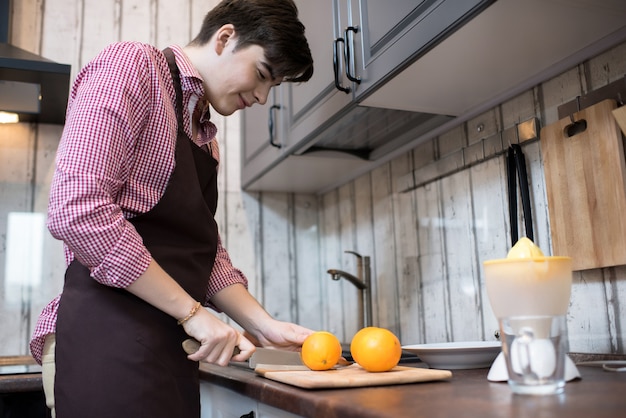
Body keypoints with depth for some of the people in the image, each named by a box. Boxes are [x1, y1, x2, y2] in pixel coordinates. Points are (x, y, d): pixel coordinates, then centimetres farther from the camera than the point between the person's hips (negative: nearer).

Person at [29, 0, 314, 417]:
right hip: (107, 338, -8)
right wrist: (192, 312, -15)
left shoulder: (205, 136, 19)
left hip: (167, 347, 9)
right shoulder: (131, 64, -7)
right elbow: (77, 209, -20)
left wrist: (266, 326, 6)